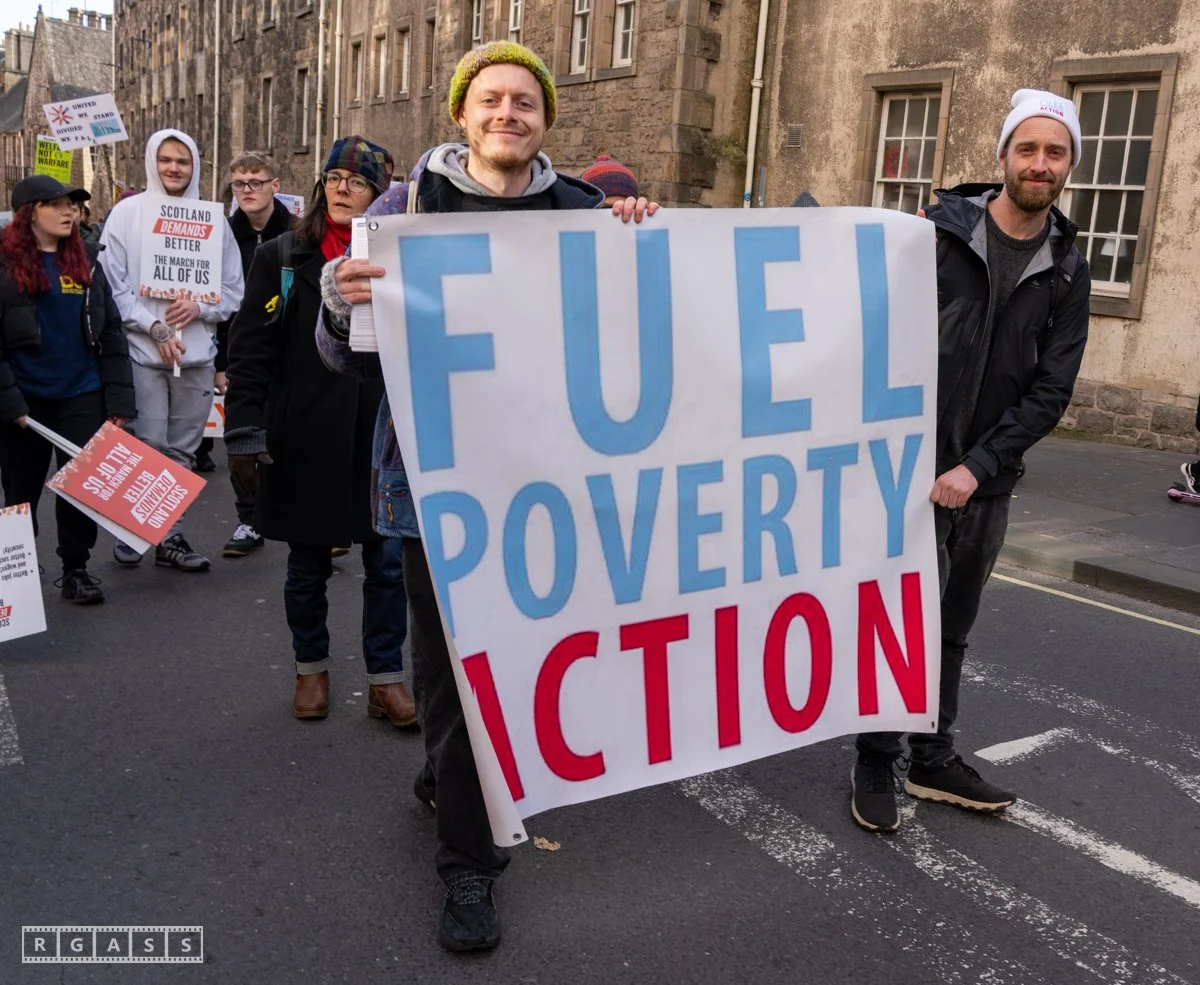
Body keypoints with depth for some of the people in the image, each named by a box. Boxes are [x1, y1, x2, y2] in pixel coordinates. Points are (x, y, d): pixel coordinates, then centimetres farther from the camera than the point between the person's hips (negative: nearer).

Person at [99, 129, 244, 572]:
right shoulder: (127, 213, 2)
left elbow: (233, 289, 9)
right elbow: (113, 285, -3)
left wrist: (199, 307, -9)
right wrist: (154, 328, -12)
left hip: (197, 353, 3)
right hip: (142, 351, -2)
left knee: (182, 451, 9)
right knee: (147, 447, -5)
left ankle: (170, 536, 19)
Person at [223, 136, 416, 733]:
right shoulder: (281, 258, 2)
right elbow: (250, 351, -2)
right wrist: (243, 433, -9)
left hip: (380, 439, 1)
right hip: (304, 441, 0)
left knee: (388, 563, 3)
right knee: (307, 565, 12)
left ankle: (385, 679, 18)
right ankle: (311, 670, 31)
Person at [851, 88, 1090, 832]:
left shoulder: (1066, 270, 4)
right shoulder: (941, 229, -5)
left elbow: (1052, 389, -1)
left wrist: (978, 466, -11)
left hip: (986, 481, 3)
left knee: (953, 628, 14)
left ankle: (934, 759, 29)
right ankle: (877, 762, 18)